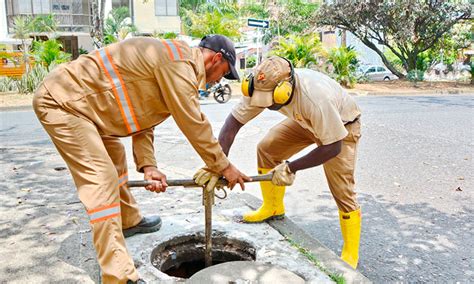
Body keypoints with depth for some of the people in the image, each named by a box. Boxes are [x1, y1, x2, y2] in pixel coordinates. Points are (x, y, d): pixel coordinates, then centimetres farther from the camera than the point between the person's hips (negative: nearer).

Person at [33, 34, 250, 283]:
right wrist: (224, 167, -7)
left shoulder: (171, 62, 13)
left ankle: (128, 221, 43)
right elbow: (194, 124, -18)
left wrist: (147, 165, -1)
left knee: (114, 158, 23)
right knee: (101, 179, -16)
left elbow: (142, 119, 10)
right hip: (60, 100, -11)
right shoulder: (180, 63, -19)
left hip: (77, 99, 11)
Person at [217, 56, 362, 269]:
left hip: (342, 125, -6)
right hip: (305, 121, 6)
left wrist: (291, 167, -32)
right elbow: (233, 121, -24)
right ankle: (273, 208, 15)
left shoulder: (316, 98, -43)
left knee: (342, 189, -10)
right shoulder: (263, 88, -27)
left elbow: (333, 147, -33)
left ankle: (351, 255, 8)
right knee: (266, 148, -6)